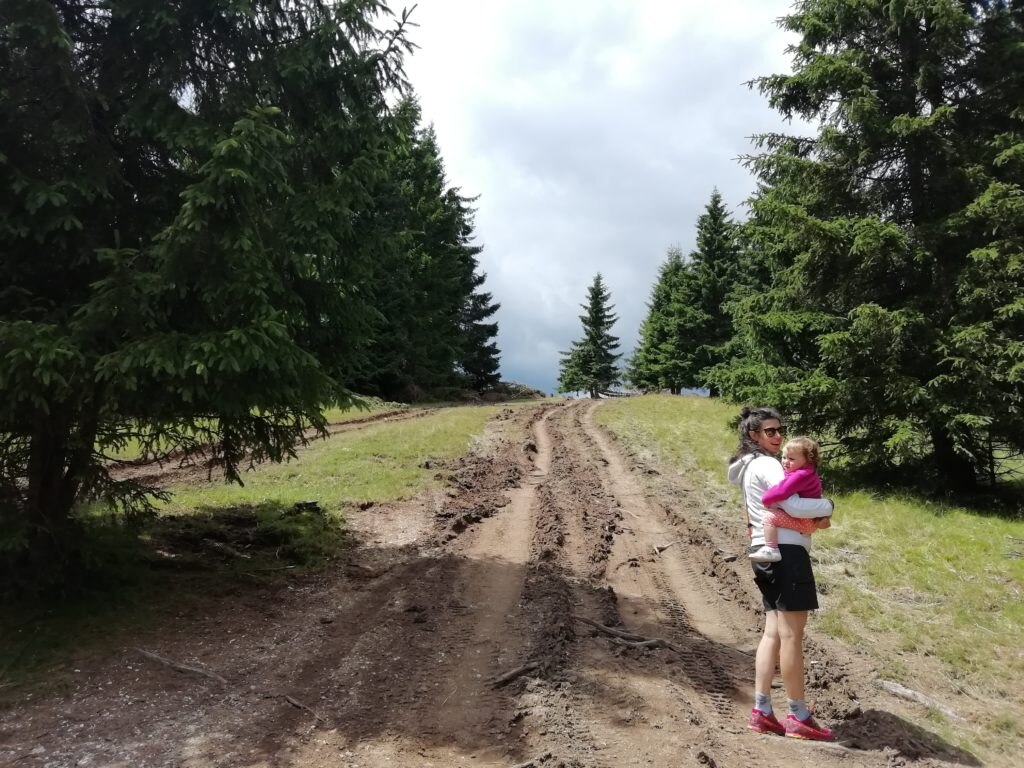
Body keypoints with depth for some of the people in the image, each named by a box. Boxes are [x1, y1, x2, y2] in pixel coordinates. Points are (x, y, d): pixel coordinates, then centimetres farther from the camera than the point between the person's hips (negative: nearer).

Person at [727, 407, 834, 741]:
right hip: (786, 551, -10)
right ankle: (799, 717, 3)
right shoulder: (767, 465, -11)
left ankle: (761, 711, 10)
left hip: (769, 554, 10)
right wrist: (827, 505, -3)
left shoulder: (752, 466, 21)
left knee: (773, 632, 9)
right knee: (791, 635, -4)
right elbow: (793, 506, -21)